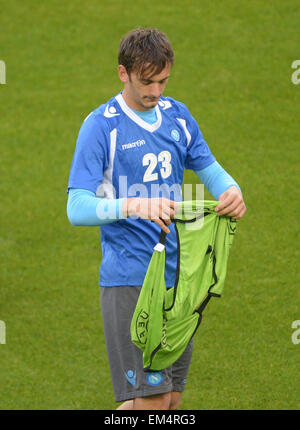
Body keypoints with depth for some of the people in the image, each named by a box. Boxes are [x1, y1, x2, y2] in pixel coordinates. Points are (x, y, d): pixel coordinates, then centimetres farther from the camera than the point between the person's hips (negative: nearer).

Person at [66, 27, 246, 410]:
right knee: (151, 399, -13)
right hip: (129, 281, -6)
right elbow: (77, 209, -18)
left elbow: (209, 169, 17)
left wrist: (230, 192, -8)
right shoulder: (101, 126, -9)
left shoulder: (177, 116, 10)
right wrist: (133, 206, -36)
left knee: (170, 399, 10)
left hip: (177, 277, 6)